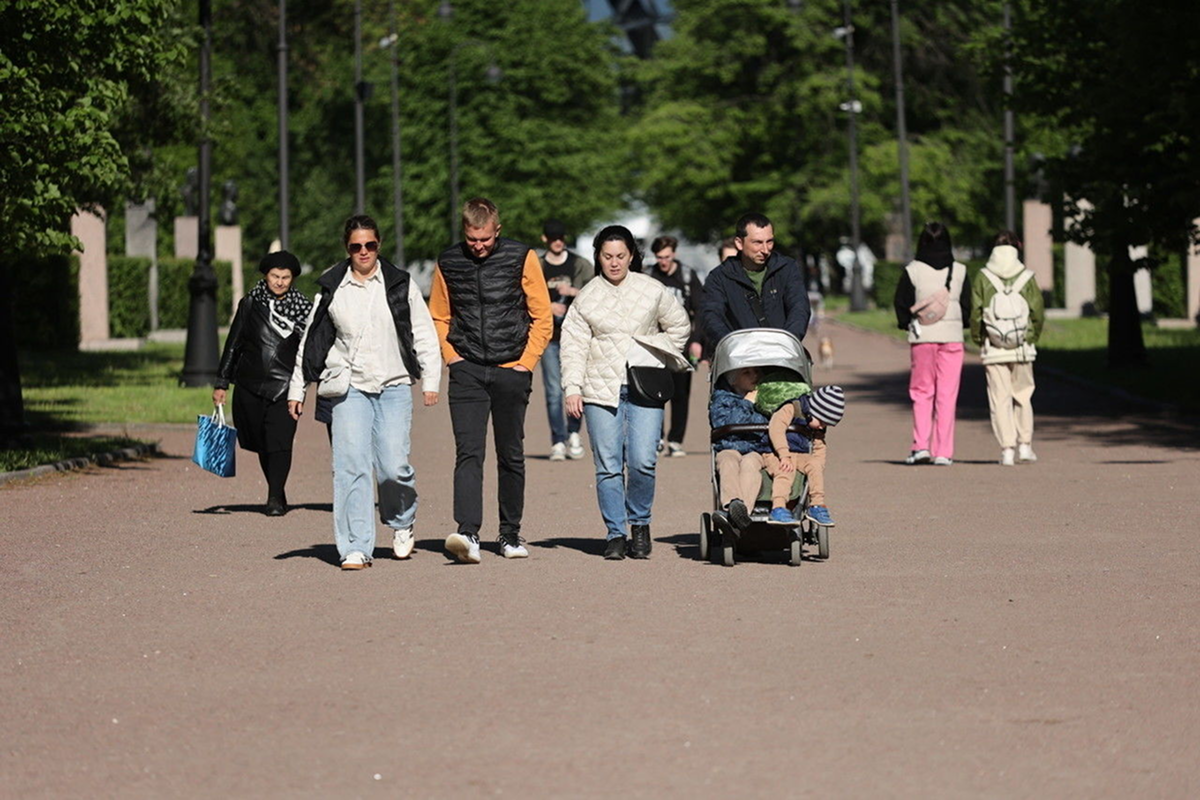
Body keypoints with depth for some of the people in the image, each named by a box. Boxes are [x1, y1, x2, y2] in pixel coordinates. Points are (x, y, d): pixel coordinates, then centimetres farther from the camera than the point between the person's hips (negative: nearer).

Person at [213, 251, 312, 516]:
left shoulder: (302, 308, 5)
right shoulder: (250, 304, 7)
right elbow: (232, 345, 11)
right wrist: (221, 383, 8)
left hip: (286, 386, -2)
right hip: (250, 385, 2)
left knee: (280, 441, -15)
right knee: (262, 444, 6)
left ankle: (275, 498, -14)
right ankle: (277, 493, 20)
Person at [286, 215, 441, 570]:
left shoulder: (400, 284, 5)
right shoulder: (331, 289, 6)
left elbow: (424, 334, 7)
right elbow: (310, 340, 11)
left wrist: (431, 380, 0)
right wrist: (297, 389, 11)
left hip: (394, 386, 0)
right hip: (349, 388, 0)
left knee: (394, 467, -8)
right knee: (351, 466, -10)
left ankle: (401, 522, 23)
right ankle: (355, 548, -6)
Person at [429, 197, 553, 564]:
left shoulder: (522, 258, 0)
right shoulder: (448, 263, 5)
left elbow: (542, 318, 4)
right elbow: (438, 318, 17)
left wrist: (526, 362, -3)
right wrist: (451, 356, 3)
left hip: (511, 372, 0)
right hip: (467, 370, 0)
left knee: (511, 456, 8)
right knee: (469, 452, -13)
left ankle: (510, 534, 19)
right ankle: (468, 533, -24)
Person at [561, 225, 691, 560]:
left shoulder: (652, 290, 8)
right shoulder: (586, 298, 7)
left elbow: (679, 327, 21)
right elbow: (573, 345, 5)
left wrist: (665, 357, 11)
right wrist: (572, 388, -5)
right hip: (601, 389, 1)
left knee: (642, 462, -10)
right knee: (608, 466, -3)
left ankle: (640, 523, 12)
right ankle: (615, 534, 6)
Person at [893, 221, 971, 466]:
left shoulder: (912, 271, -3)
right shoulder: (959, 271, 2)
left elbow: (901, 304, -1)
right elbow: (968, 307, 5)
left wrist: (907, 324, 16)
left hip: (922, 337, -1)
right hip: (952, 337, 1)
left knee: (921, 391, 9)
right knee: (947, 395, 3)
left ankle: (921, 444, -4)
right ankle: (943, 452, 1)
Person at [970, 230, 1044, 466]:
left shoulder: (983, 278, -3)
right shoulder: (1026, 278, -2)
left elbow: (976, 313, -5)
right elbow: (1038, 313, -2)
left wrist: (979, 340, 8)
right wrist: (1032, 338, 12)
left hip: (993, 349, -1)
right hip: (1022, 349, 1)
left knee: (1000, 399, 2)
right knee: (1023, 396, 15)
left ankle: (1007, 449, -2)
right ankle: (1024, 444, 11)